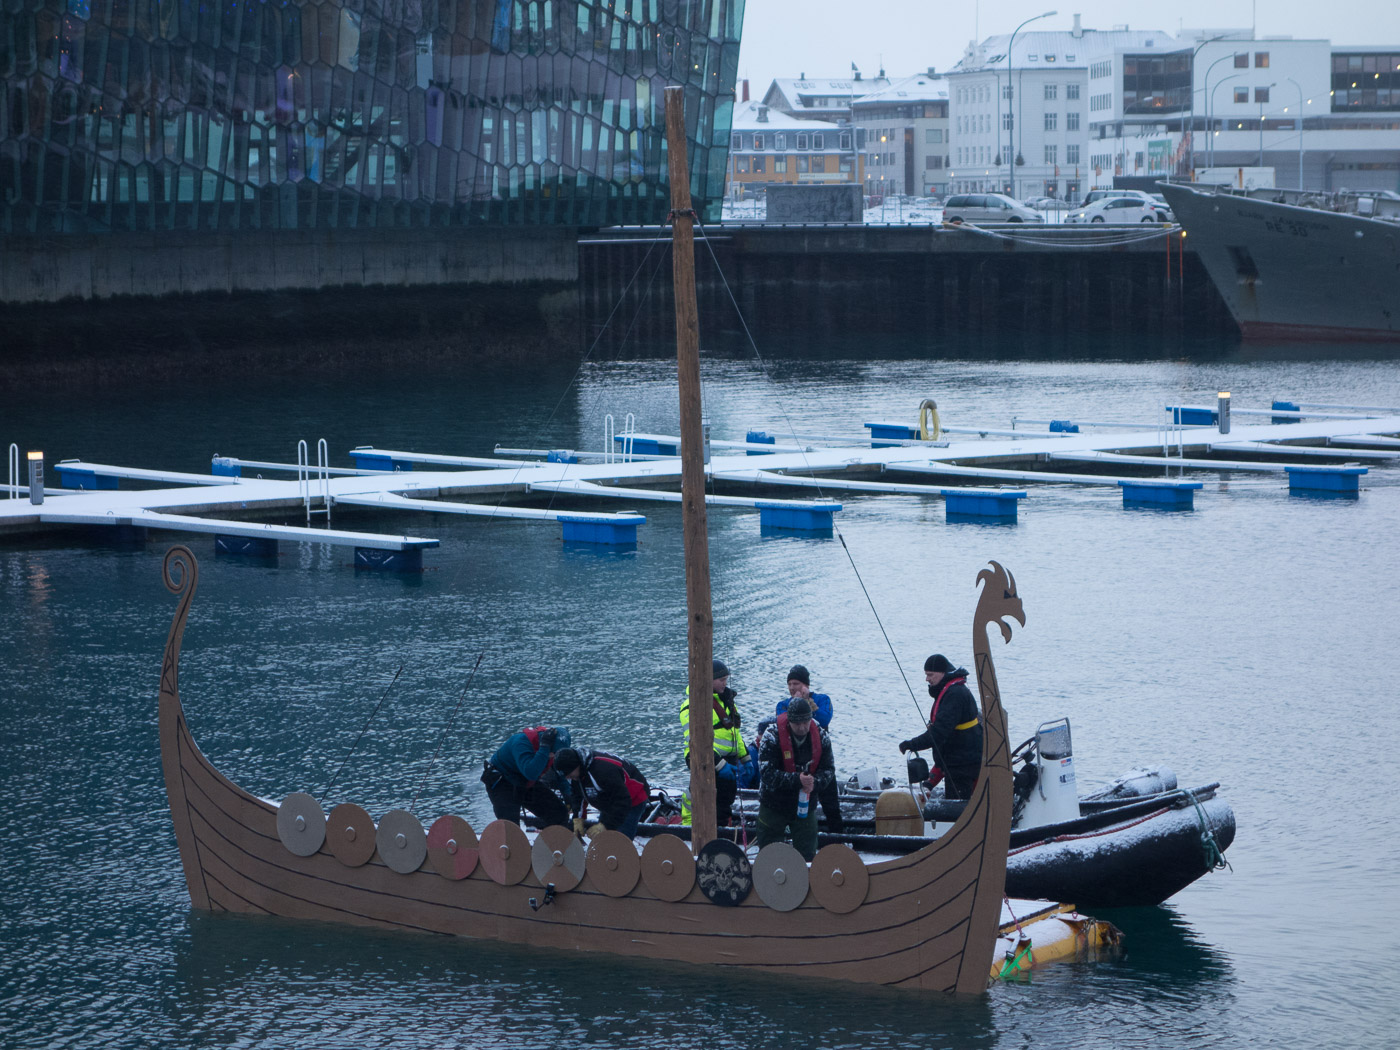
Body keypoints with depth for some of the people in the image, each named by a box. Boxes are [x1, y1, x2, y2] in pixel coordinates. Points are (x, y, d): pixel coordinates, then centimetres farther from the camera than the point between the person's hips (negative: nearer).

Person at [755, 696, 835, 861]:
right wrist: (796, 780, -32)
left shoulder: (820, 737, -6)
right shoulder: (772, 736, -18)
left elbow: (828, 769, -1)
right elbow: (767, 773, -21)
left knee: (808, 855, 6)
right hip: (773, 805, -2)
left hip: (805, 806, 2)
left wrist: (814, 783, -23)